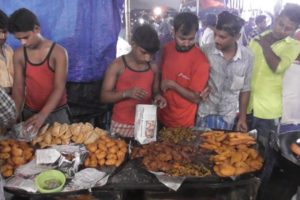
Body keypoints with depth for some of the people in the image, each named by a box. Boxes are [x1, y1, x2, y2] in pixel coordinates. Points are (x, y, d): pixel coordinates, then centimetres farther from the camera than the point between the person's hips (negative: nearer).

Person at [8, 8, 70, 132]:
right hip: (29, 113, 3)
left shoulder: (58, 52, -14)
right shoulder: (19, 55, -2)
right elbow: (18, 87, -1)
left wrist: (43, 115, -29)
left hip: (56, 113, -3)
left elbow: (59, 88, -18)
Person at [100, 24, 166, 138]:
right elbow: (104, 96, -9)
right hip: (121, 125, -3)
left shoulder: (153, 68, 4)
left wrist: (157, 97, -7)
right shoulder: (117, 65, -8)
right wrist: (126, 93, -24)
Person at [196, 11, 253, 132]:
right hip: (205, 113, -1)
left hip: (228, 116, 1)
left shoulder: (247, 56, -10)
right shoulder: (206, 51, -15)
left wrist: (242, 117, 4)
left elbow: (245, 89, 1)